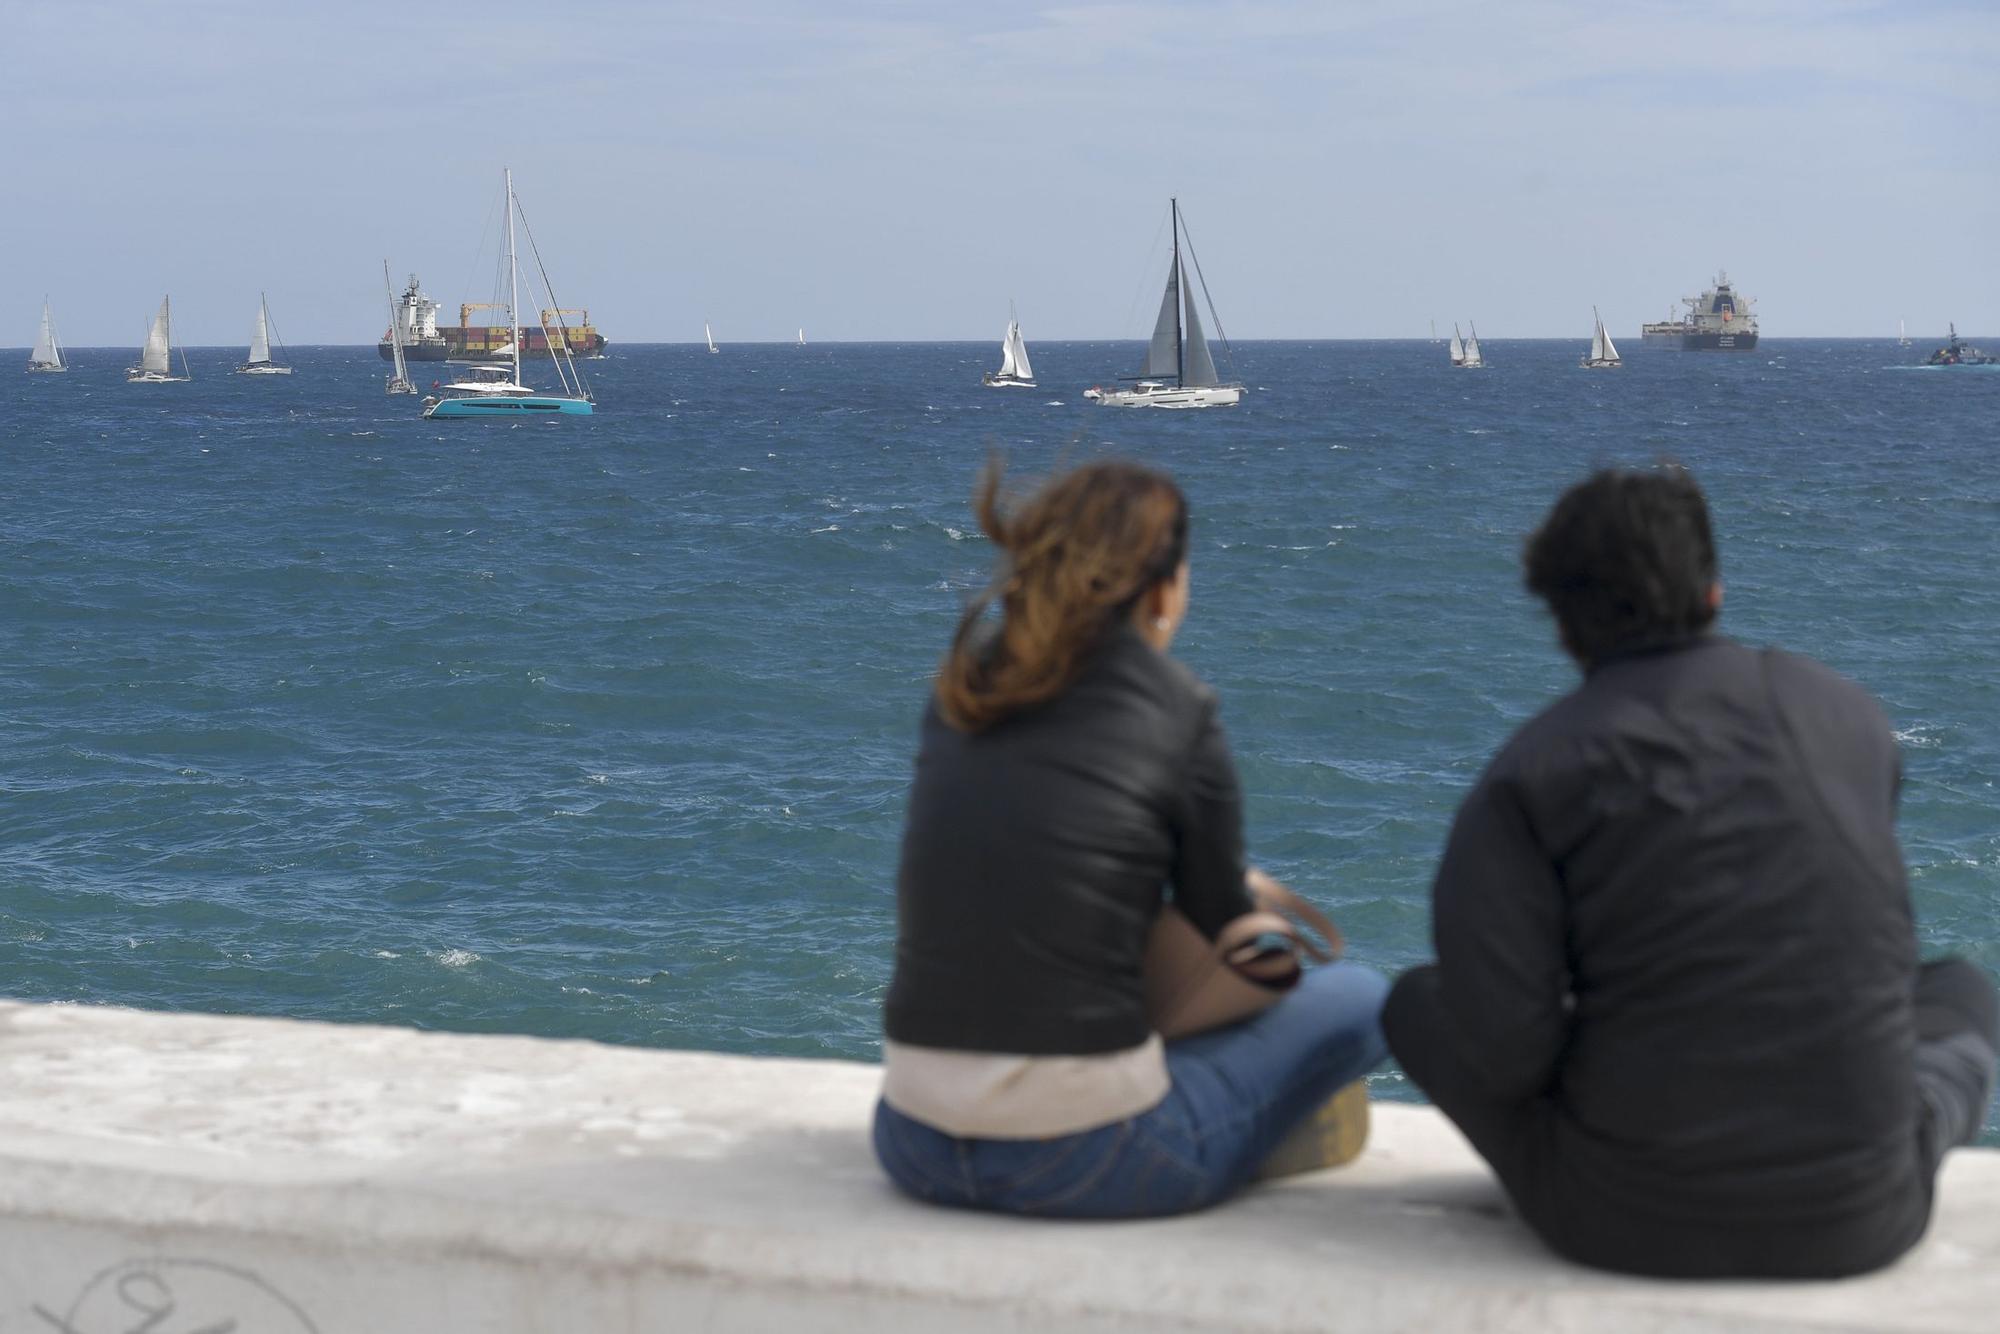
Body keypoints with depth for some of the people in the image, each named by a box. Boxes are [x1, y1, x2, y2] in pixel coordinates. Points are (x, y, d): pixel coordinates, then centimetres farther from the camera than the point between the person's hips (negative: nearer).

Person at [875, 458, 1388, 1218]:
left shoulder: (961, 693, 7)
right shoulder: (1177, 714, -7)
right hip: (1086, 1161, -6)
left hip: (915, 1147, 6)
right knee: (1359, 998, 13)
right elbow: (1220, 931, 5)